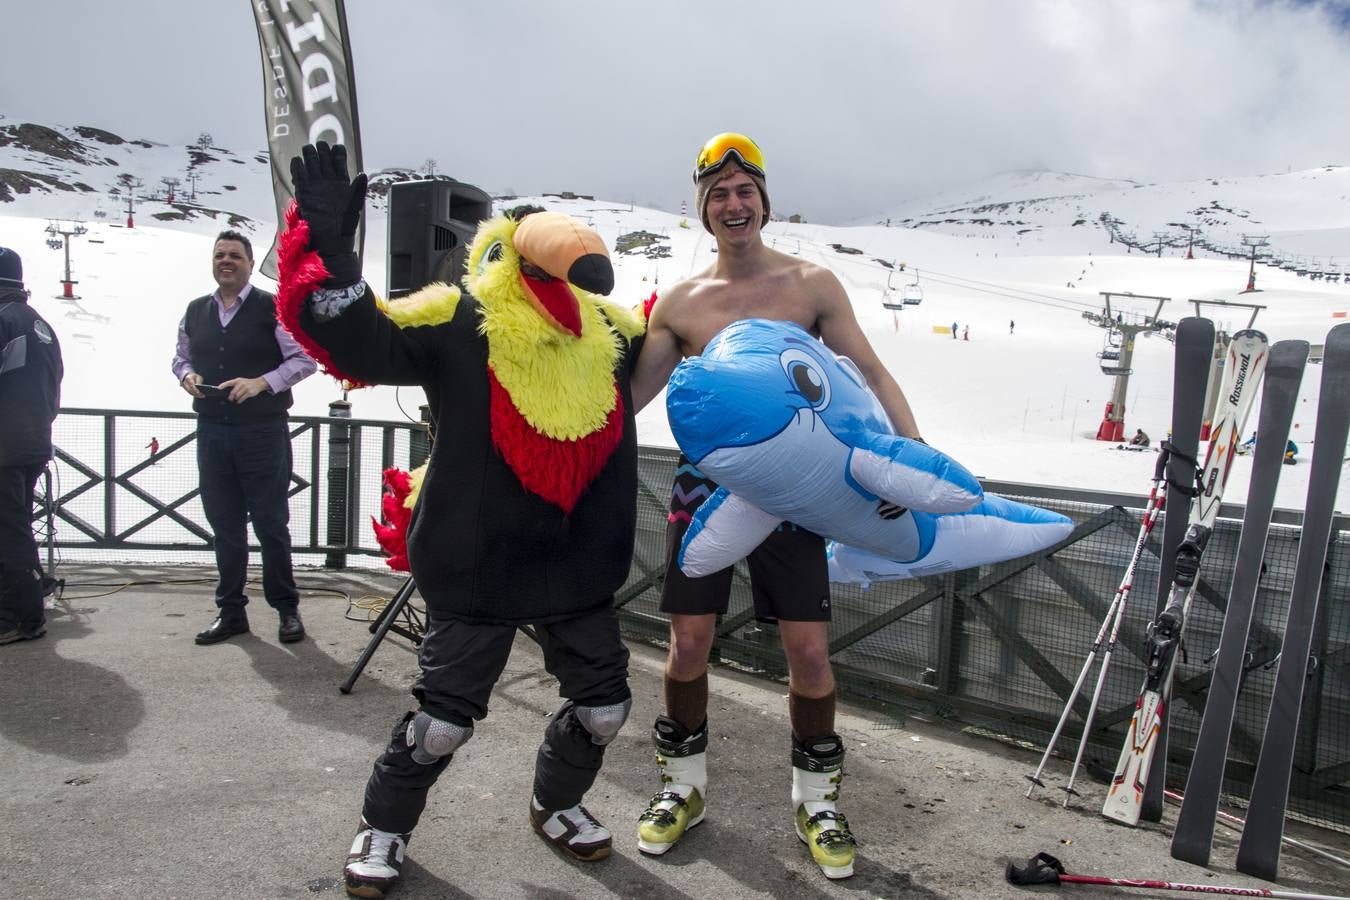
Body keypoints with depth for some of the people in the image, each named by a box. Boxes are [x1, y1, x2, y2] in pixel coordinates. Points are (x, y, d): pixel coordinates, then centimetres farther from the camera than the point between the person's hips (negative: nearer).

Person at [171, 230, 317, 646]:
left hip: (263, 432, -5)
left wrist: (261, 383, -18)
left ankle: (287, 609, 13)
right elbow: (181, 357, 24)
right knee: (225, 526, 11)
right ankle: (230, 611, 21)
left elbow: (305, 359, -6)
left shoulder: (272, 308, -4)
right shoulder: (195, 311, 13)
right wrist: (187, 375, 1)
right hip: (212, 431, 5)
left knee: (271, 524, 0)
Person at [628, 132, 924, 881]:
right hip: (705, 484, 1)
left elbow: (871, 375, -1)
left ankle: (814, 800, 23)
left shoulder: (813, 285, 1)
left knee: (810, 652, 0)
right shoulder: (680, 301, 5)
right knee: (688, 644, 4)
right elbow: (626, 394, 7)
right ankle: (684, 788, 27)